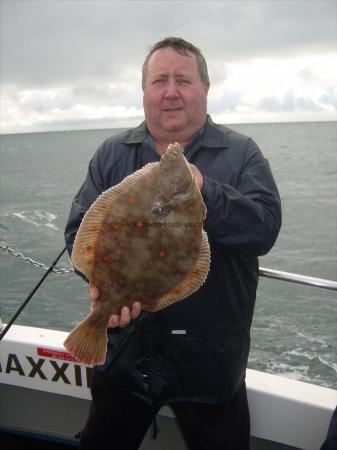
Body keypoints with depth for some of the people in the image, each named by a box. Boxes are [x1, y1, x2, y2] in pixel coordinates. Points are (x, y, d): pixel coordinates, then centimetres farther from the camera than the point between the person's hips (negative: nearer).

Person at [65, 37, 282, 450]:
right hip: (124, 351, 2)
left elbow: (265, 228, -15)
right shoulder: (112, 154, 5)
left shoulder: (241, 153, -2)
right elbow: (79, 228, -1)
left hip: (210, 358, -1)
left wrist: (202, 191, -30)